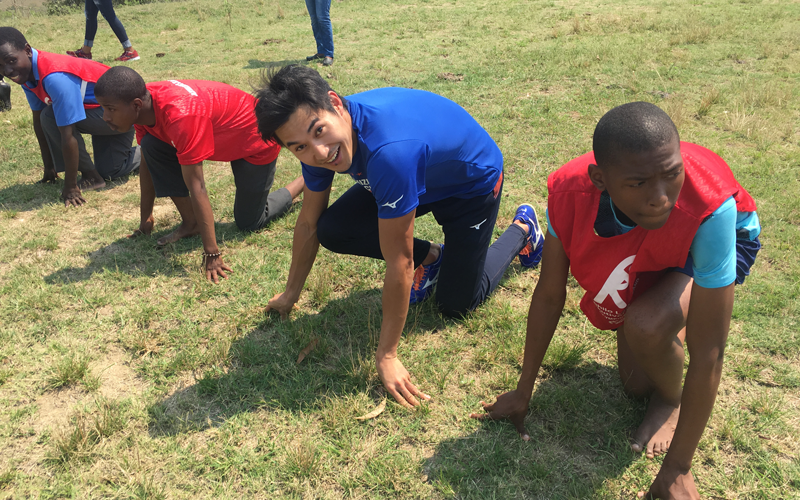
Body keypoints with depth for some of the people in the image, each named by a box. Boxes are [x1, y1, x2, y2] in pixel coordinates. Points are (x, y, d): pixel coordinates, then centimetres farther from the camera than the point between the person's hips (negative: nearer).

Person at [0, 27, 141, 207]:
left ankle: (90, 175, -7)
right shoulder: (27, 71, -8)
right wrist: (49, 167, 8)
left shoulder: (55, 77, -36)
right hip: (99, 108, 9)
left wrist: (70, 186, -27)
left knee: (52, 118, -24)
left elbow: (68, 136, -33)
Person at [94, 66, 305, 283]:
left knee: (249, 222, 2)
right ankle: (190, 223, -1)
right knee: (151, 147, -13)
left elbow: (196, 187, -40)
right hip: (223, 134, 7)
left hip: (257, 140, -7)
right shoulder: (144, 106, -16)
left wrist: (212, 254, -36)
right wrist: (146, 220, 4)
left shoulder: (180, 116, -40)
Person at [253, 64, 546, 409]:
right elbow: (309, 222, -6)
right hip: (421, 177, 6)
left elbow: (398, 264, -38)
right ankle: (428, 258, 13)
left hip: (473, 182, -6)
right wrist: (290, 295, 5)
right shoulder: (317, 140, -22)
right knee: (332, 230, -11)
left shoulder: (389, 150, -46)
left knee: (455, 304, 0)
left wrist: (386, 356, -28)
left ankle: (522, 230, 24)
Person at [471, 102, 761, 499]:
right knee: (635, 385, 8)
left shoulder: (709, 208, -45)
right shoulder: (570, 191, -35)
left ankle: (671, 401, 1)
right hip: (642, 257, 4)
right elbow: (549, 295, -21)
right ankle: (676, 323, 37)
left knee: (646, 326, -34)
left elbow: (707, 354, -37)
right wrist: (523, 393, -10)